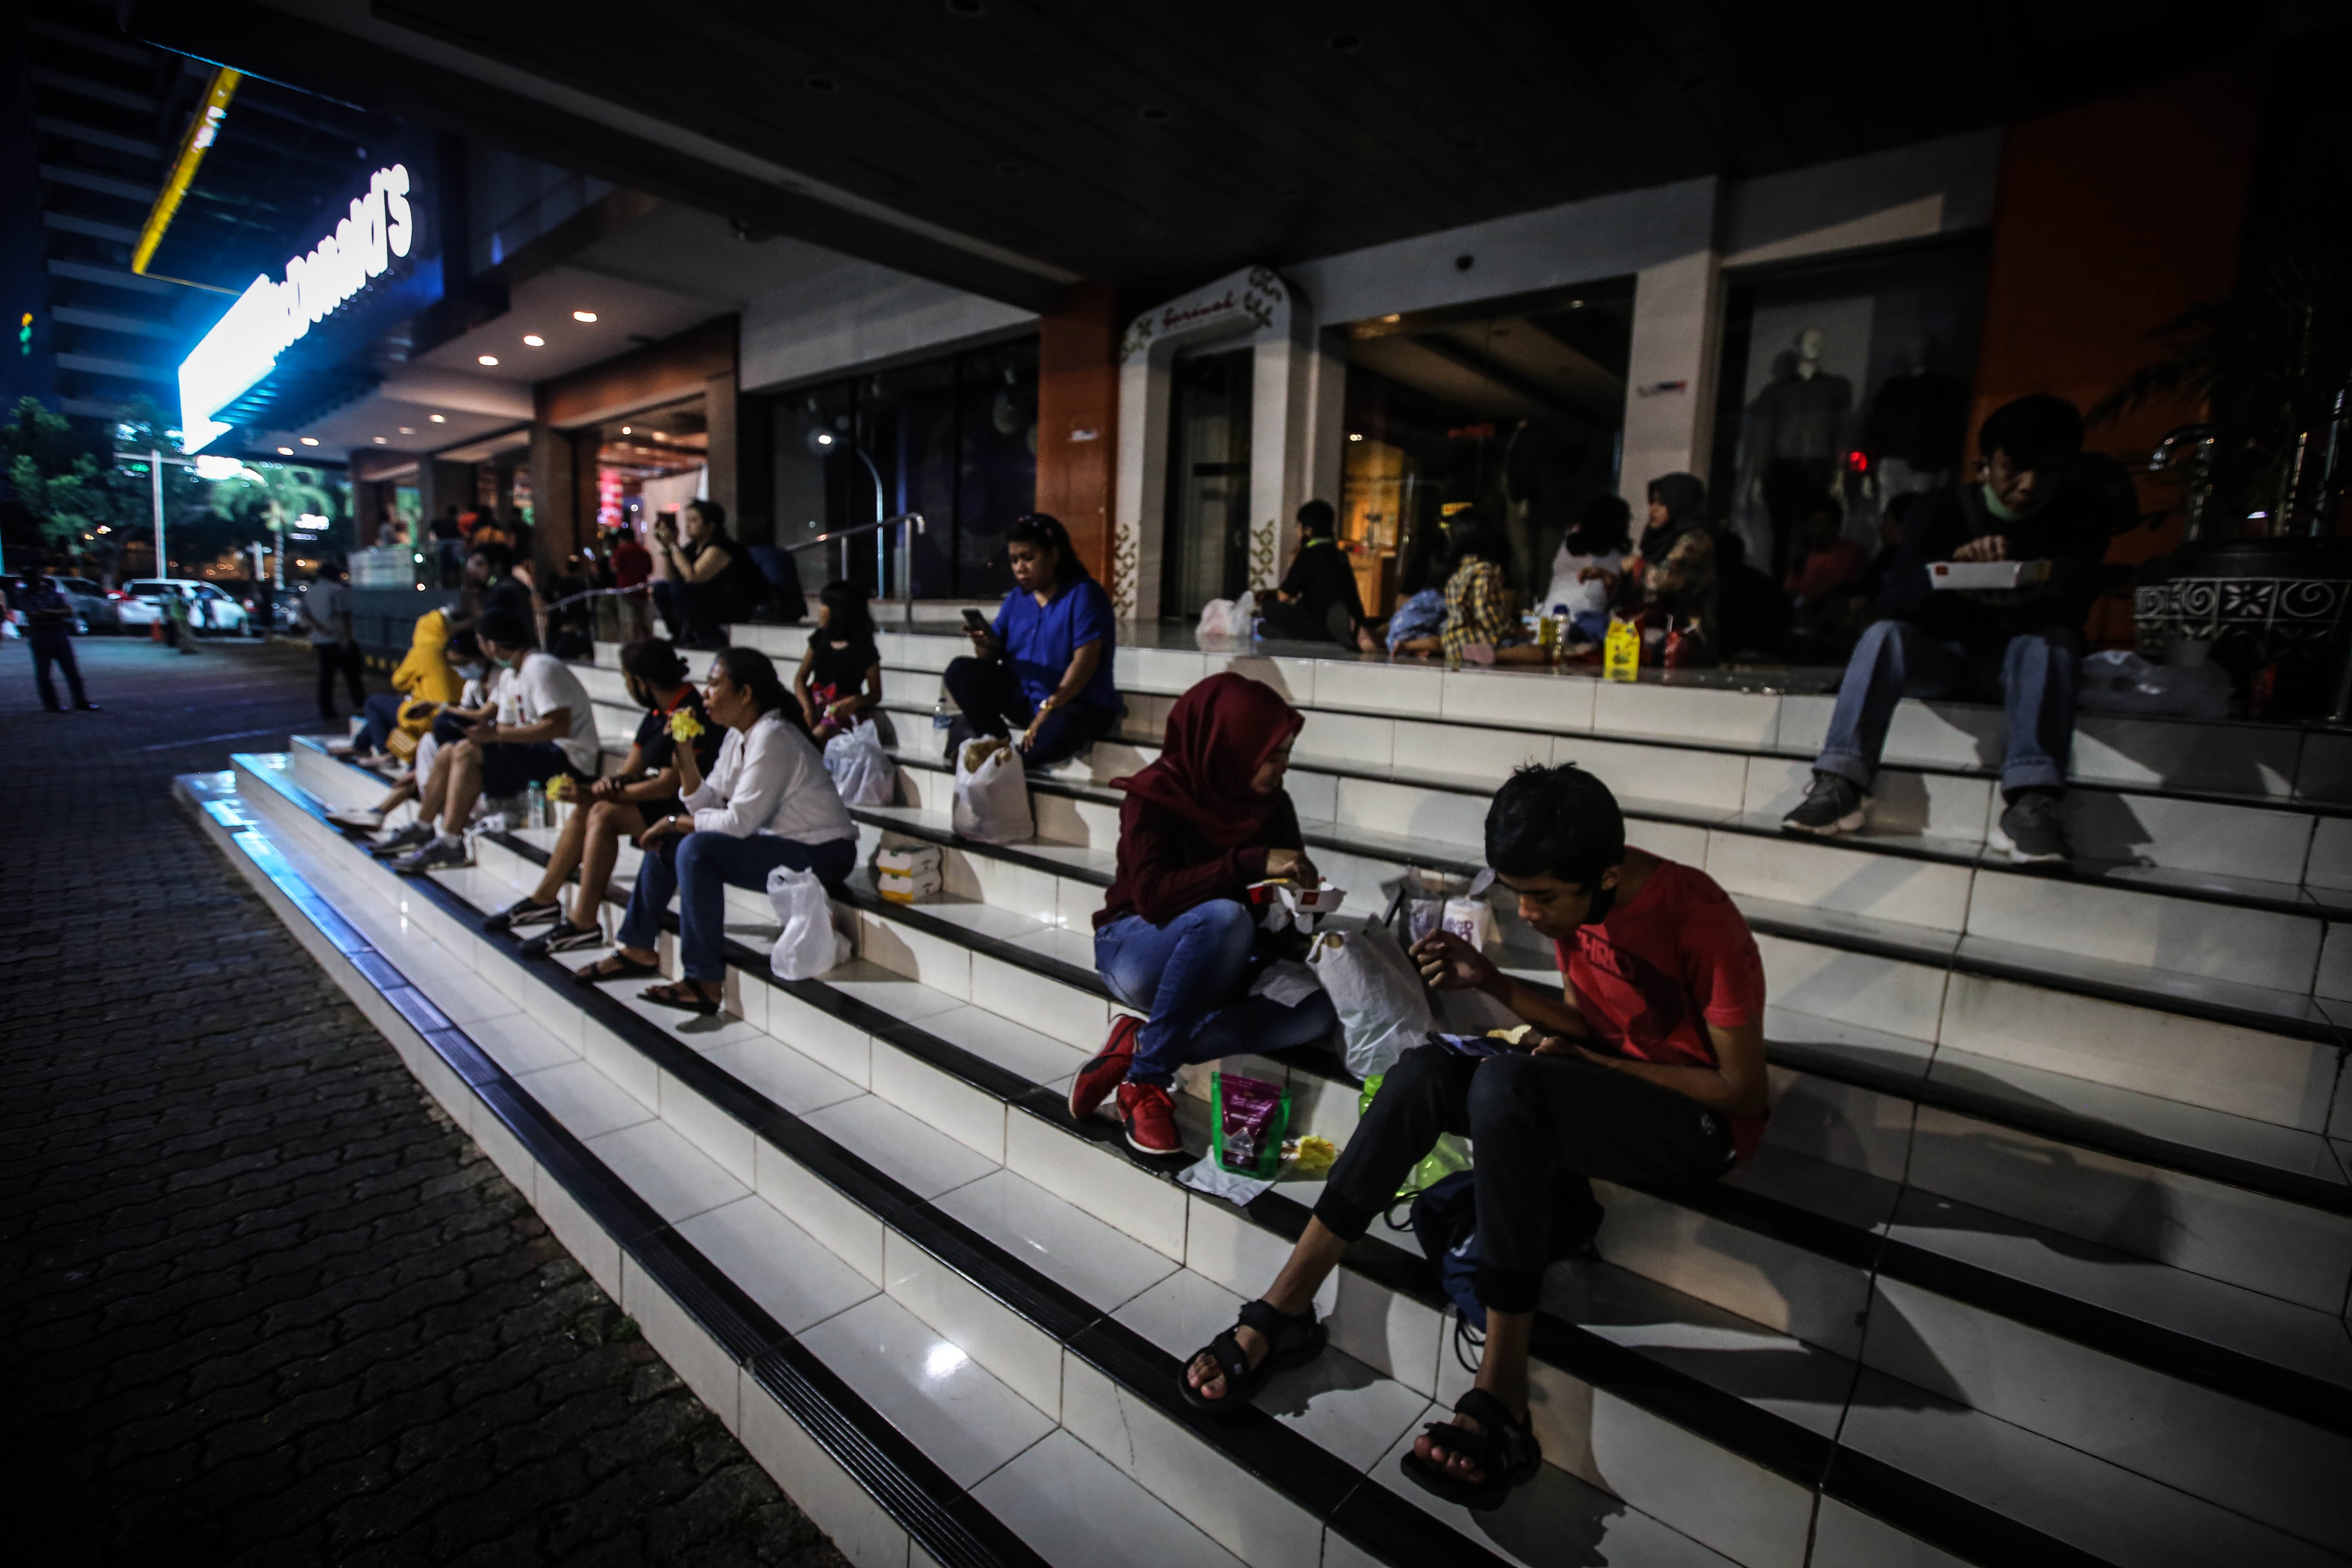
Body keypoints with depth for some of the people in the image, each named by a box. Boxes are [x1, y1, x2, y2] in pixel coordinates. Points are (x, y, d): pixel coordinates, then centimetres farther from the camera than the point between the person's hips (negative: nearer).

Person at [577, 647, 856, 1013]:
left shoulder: (772, 738, -21)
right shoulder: (738, 736, 9)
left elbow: (739, 822, -23)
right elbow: (707, 806, 7)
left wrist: (674, 822, -9)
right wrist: (684, 754, -4)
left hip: (821, 856, -10)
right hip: (780, 841, 10)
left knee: (697, 850, -27)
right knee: (665, 841, 13)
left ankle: (705, 983, -20)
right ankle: (639, 949, 23)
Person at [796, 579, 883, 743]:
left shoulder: (865, 651, -4)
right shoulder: (820, 640, 11)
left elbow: (876, 694, 1)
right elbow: (801, 678, 8)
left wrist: (855, 702, -22)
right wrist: (808, 708, -11)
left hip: (842, 711, -5)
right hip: (815, 703, 5)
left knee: (820, 734, -35)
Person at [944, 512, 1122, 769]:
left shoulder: (1083, 594, -12)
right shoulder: (1016, 597, 8)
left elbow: (1085, 661, -20)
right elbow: (994, 656, 8)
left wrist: (1047, 710, -25)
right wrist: (985, 645, -18)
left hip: (1077, 704, -6)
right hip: (1022, 697, 6)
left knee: (1057, 732, -40)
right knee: (960, 671, -10)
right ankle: (1002, 743, -17)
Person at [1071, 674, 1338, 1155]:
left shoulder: (1273, 804, -2)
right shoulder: (1155, 795, -17)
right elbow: (1152, 896, -30)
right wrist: (1251, 863, -38)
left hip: (1217, 965, 6)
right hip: (1138, 949, -5)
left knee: (1319, 1008, -23)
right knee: (1225, 917, -38)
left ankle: (1139, 1045, -18)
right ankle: (1145, 1080, -24)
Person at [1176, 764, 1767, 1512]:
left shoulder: (1700, 919, -23)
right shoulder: (1571, 899, -3)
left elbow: (1743, 1091, -16)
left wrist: (1588, 1060, -17)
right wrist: (1490, 981, -9)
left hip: (1701, 1119, -6)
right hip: (1606, 1086, 6)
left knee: (1505, 1082, -37)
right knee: (1426, 1069, -22)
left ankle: (1502, 1393, -31)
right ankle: (1286, 1307, -20)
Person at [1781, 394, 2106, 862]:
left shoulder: (2081, 514, 1)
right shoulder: (1939, 509, -2)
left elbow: (2071, 604, -16)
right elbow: (1892, 602, -17)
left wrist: (2028, 600, -40)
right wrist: (1954, 567, -38)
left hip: (2019, 662, 1)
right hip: (1940, 655, 0)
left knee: (2053, 639, -32)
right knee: (1885, 634, -31)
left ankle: (2032, 797, -44)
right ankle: (1840, 783, -43)